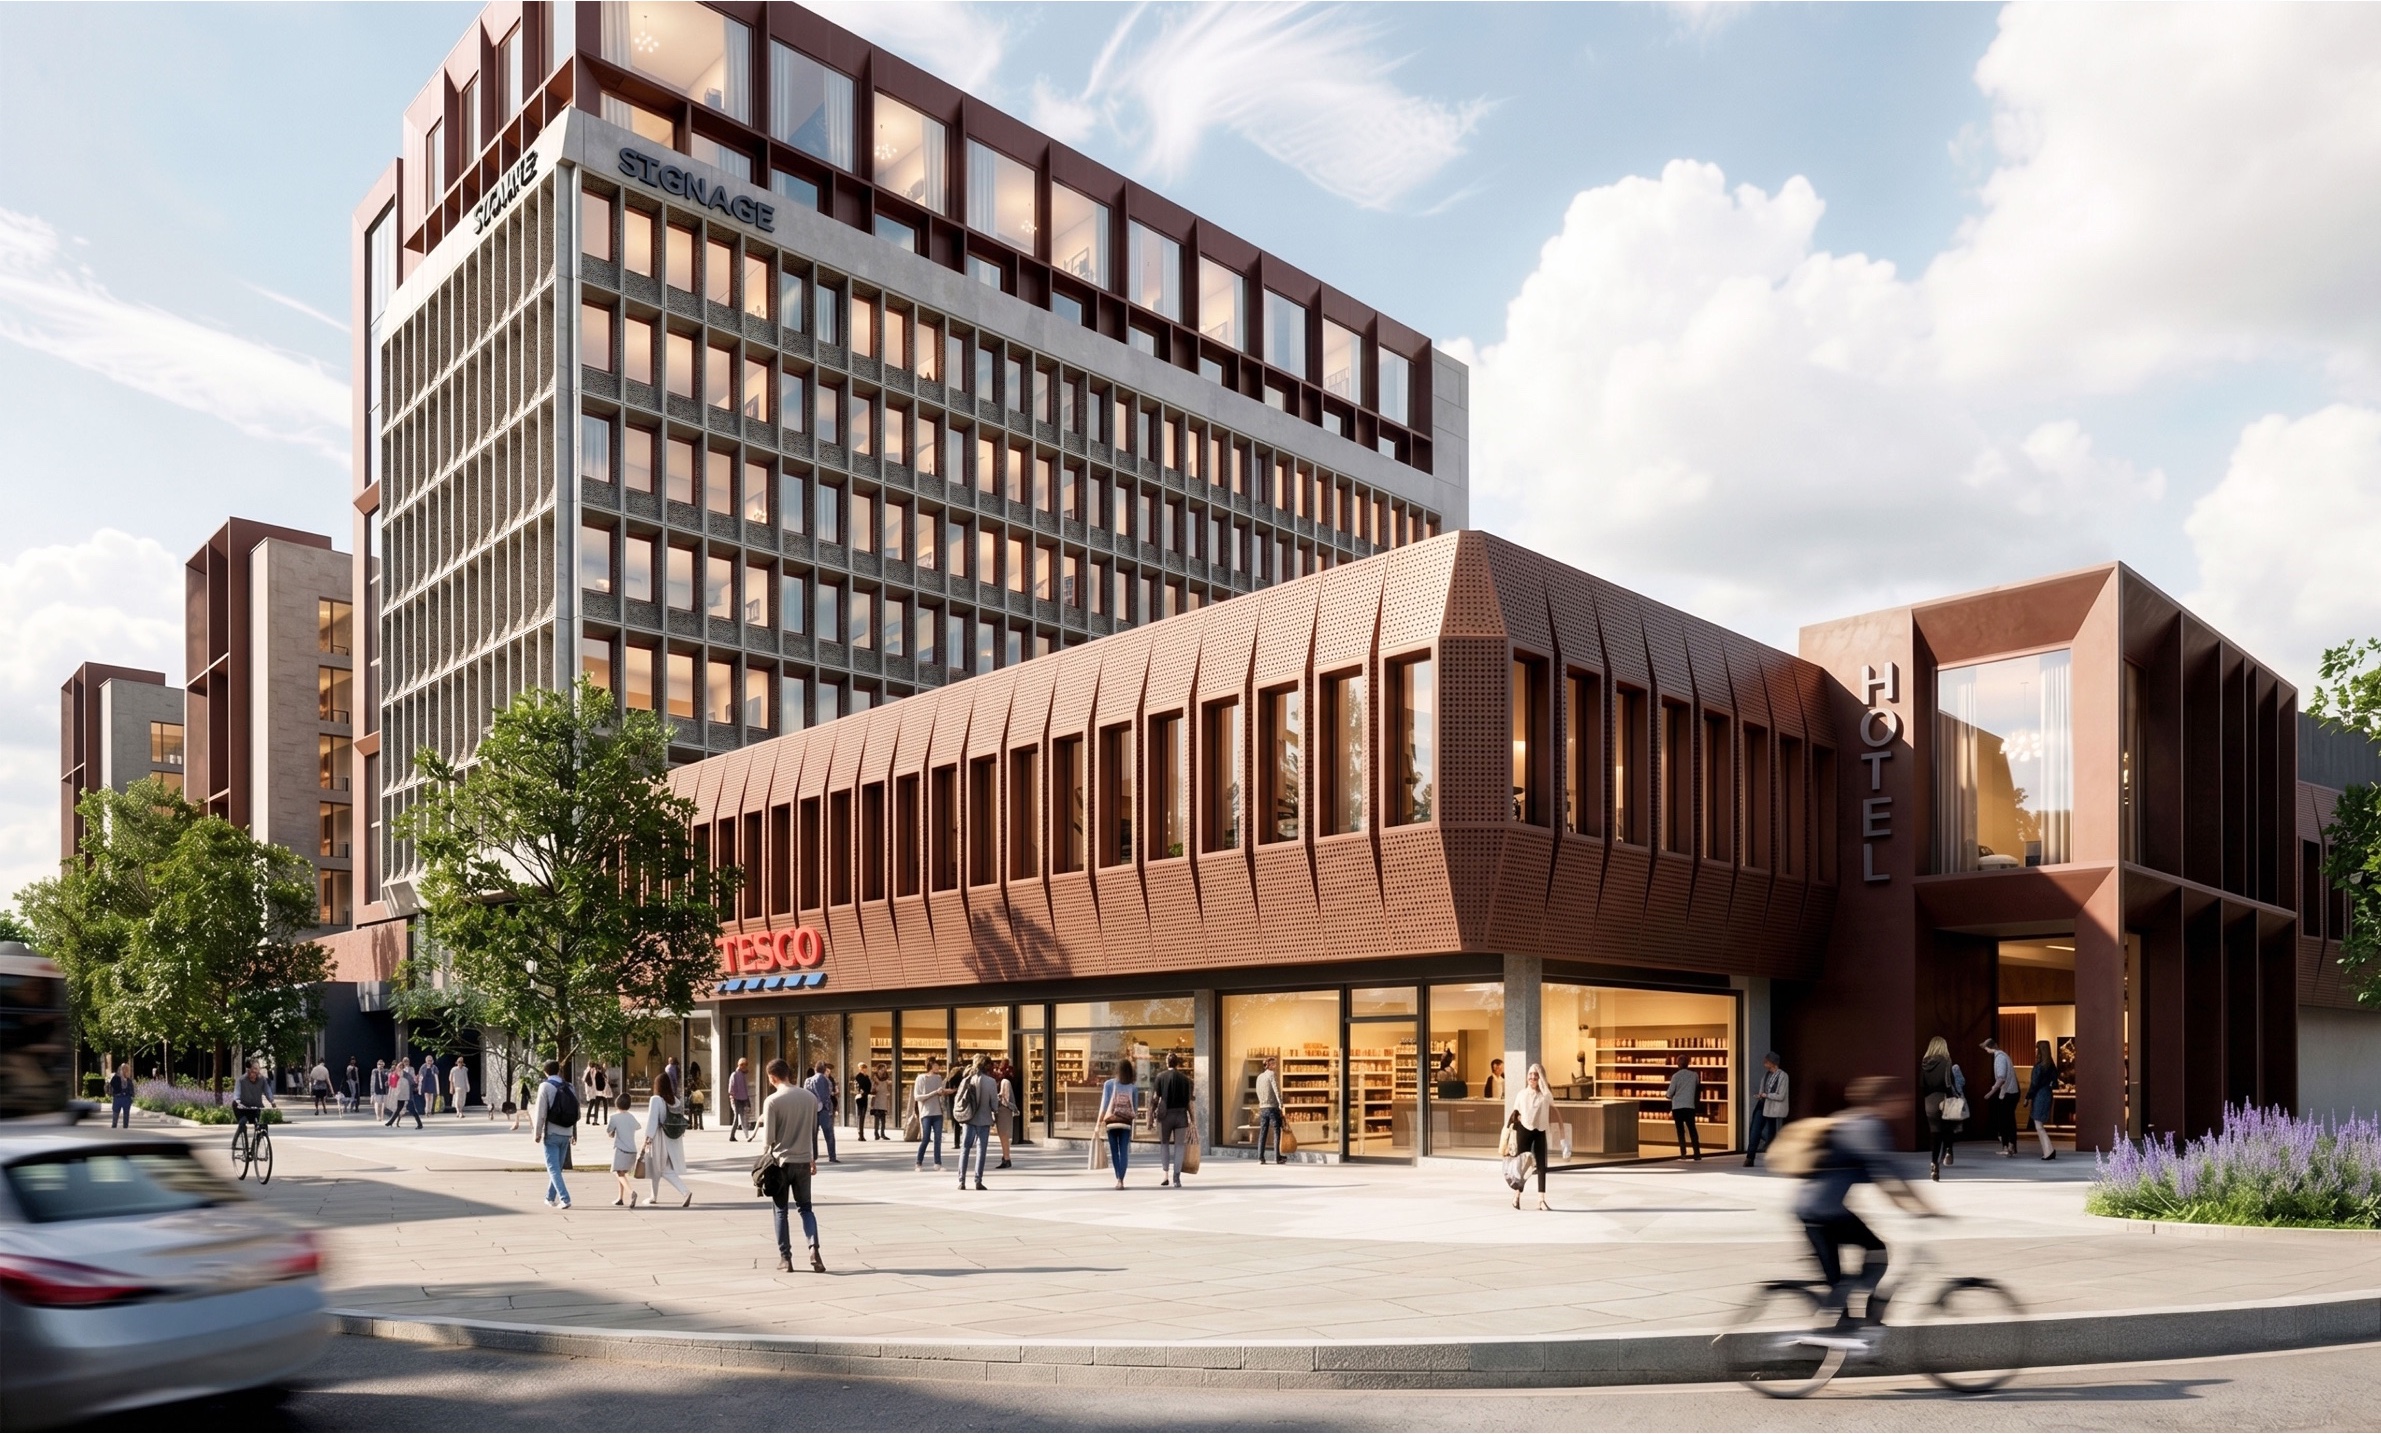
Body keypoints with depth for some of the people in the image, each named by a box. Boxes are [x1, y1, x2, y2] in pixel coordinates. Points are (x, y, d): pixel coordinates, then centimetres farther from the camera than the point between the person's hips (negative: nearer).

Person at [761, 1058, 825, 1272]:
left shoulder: (773, 1101, -12)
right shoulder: (810, 1097, 2)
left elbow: (769, 1138, -13)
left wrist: (765, 1156, 5)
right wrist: (813, 1158, 19)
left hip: (781, 1161, -3)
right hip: (804, 1161, 3)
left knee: (781, 1211, 10)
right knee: (805, 1207, 13)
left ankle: (785, 1257, 10)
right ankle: (813, 1248, -7)